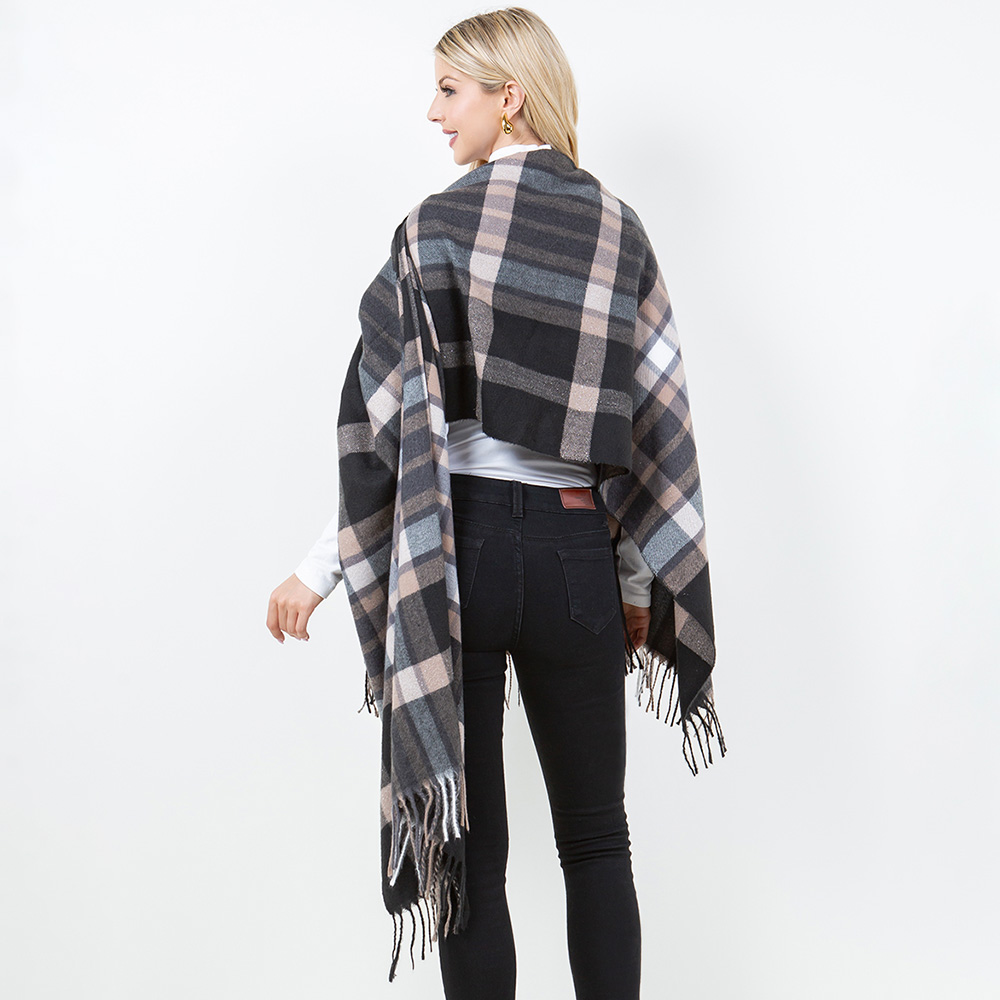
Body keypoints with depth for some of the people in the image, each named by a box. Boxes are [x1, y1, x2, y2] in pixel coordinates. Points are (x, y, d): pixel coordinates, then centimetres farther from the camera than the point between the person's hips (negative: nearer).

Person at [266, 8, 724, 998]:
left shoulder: (437, 225, -5)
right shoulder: (621, 232, 4)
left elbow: (385, 415, -8)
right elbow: (658, 425, 4)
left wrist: (320, 566, -2)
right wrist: (640, 585, 12)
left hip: (453, 548, -2)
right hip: (575, 554, 3)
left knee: (467, 843, 7)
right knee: (595, 839, 16)